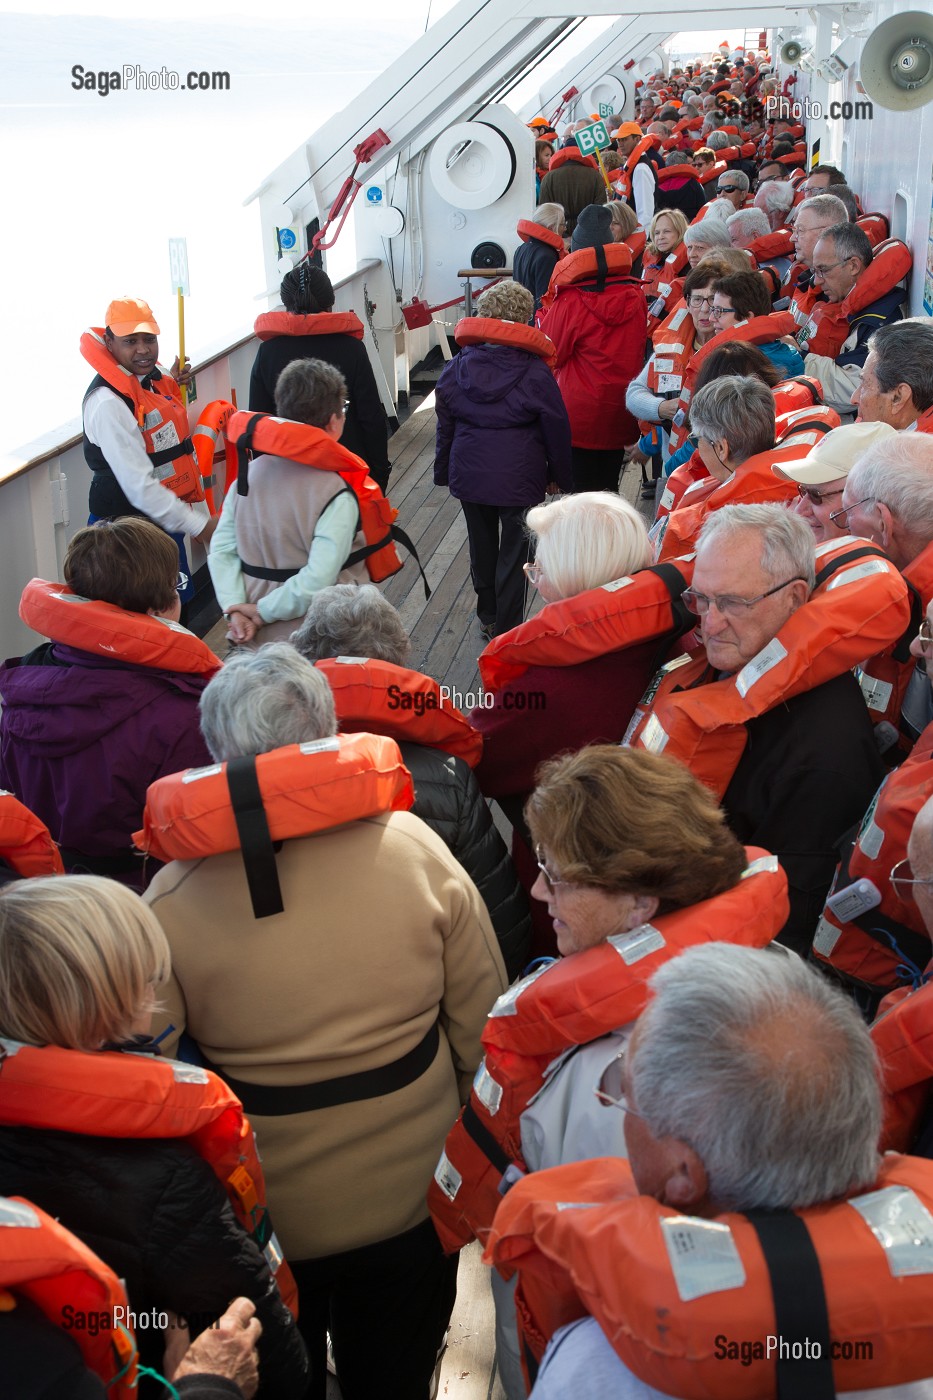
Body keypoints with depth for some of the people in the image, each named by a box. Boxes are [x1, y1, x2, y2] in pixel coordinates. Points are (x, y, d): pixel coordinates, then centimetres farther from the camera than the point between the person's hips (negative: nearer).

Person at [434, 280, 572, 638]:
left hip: (468, 474, 4)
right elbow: (557, 431, -4)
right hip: (519, 477, -3)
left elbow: (445, 427, 6)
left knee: (481, 544, 20)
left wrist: (443, 472, 19)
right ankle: (506, 631, 14)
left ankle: (488, 617, 37)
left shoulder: (456, 369, -4)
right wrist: (559, 476, 10)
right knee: (514, 551, 7)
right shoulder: (536, 374, -13)